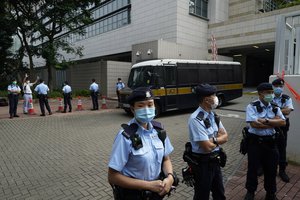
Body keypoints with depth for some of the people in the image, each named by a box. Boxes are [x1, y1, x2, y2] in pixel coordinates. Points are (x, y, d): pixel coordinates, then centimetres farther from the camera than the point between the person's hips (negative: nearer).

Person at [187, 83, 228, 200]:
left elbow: (225, 137, 2)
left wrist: (213, 140, -16)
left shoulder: (213, 115, 3)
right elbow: (208, 147, -26)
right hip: (202, 164, -8)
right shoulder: (196, 119, -25)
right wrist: (218, 139, -7)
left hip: (215, 160, 8)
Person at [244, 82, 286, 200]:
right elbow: (254, 124, -22)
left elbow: (283, 122, -6)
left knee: (271, 168, 16)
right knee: (253, 168, 10)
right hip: (255, 141, -4)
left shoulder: (275, 107, 5)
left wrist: (266, 121, -19)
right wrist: (274, 121, -12)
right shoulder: (252, 106, -11)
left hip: (270, 141, 4)